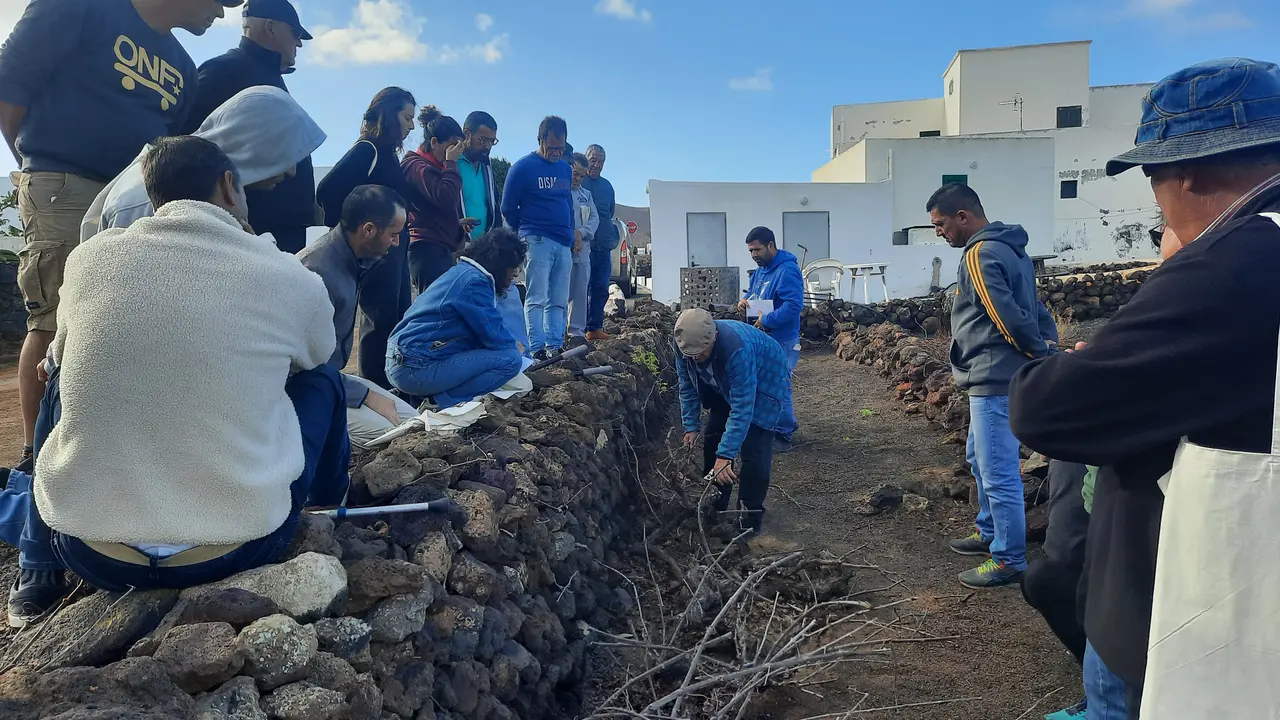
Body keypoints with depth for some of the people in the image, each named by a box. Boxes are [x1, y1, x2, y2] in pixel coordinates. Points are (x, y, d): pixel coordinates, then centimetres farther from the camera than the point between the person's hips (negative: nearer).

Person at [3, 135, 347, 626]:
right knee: (321, 379, 18)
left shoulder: (88, 258, 2)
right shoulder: (296, 282, -6)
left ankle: (40, 570, 33)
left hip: (88, 552, 3)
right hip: (234, 550, -2)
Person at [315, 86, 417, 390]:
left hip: (393, 251, 9)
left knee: (398, 321, 11)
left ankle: (390, 390, 19)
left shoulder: (388, 153, 17)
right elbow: (328, 189, -20)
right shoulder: (367, 149, -10)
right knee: (380, 322, -7)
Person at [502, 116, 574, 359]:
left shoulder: (566, 169, 15)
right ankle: (537, 349, -8)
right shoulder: (523, 168, -3)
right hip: (537, 242, -6)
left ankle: (555, 347, 10)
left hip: (564, 244, 6)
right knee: (537, 299, -8)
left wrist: (570, 235, 16)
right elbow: (508, 209, 1)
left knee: (558, 301, 6)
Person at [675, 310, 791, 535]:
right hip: (726, 386, 7)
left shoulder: (738, 349, -44)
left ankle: (751, 515, -3)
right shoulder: (686, 346, -24)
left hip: (764, 383, -7)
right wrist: (691, 426, -14)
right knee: (713, 437, 7)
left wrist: (725, 455, -46)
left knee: (753, 447, -16)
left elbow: (742, 407, -43)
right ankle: (714, 505, 23)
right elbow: (687, 386, -7)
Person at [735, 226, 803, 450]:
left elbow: (794, 305, -29)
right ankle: (788, 423, 34)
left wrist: (766, 321, -27)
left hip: (781, 340, -10)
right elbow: (752, 295, 22)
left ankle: (783, 435, 12)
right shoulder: (759, 271, 11)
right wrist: (744, 302, -2)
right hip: (763, 338, 10)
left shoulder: (787, 270, -20)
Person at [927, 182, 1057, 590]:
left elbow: (1008, 317, -22)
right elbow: (1032, 305, 18)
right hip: (996, 377, 11)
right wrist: (1049, 342, 8)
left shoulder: (980, 255, -17)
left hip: (994, 380, -11)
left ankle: (1010, 561, 6)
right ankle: (990, 532, 36)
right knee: (982, 459, 23)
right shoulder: (1008, 248, 16)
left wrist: (1042, 356, -10)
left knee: (998, 472, -3)